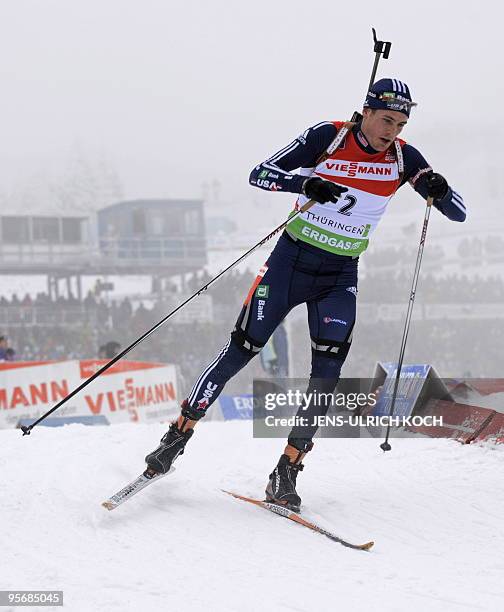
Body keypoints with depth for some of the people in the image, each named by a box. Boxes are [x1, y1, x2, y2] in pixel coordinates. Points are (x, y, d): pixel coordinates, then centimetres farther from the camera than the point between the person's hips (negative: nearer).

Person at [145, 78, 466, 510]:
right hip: (292, 259, -2)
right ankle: (179, 435, 12)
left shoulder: (403, 158, -5)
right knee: (240, 352, -3)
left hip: (340, 277, 2)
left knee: (327, 372, -12)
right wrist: (306, 183, -34)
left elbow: (459, 213, -5)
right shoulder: (327, 137, -12)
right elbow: (260, 174, -16)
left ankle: (286, 473, -4)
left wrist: (439, 191, -28)